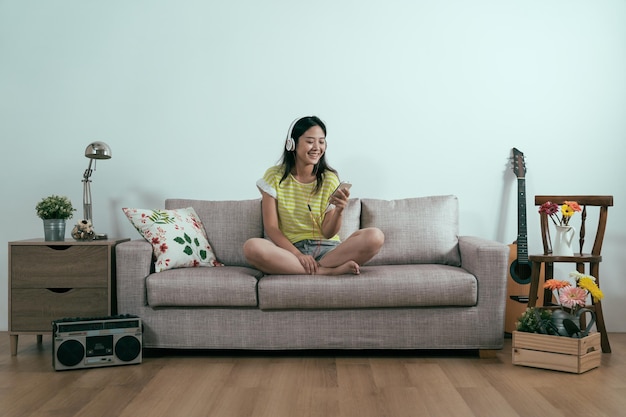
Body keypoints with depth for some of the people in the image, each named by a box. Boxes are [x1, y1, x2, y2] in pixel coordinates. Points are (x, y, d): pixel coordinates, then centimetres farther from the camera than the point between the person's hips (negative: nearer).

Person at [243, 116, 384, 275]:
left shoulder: (330, 179, 4)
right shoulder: (274, 176, 1)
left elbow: (327, 233, -1)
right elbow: (271, 228, -5)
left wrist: (339, 211, -22)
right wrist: (298, 255, -19)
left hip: (325, 249, 1)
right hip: (289, 249, -1)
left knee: (375, 236, -24)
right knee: (251, 247, -34)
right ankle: (331, 270, -25)